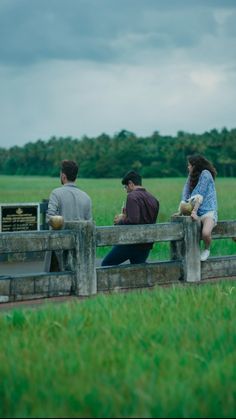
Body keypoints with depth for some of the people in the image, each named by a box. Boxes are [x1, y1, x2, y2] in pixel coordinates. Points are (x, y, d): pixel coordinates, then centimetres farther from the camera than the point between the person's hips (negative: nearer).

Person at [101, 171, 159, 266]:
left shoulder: (132, 196, -12)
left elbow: (133, 221, -25)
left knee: (106, 264, 4)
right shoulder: (153, 199, 13)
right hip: (147, 245, 7)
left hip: (132, 243, -7)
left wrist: (120, 221, -6)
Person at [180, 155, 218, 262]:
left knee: (205, 233, -32)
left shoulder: (205, 174, -7)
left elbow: (200, 194, -15)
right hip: (196, 212, 7)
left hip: (208, 210, -7)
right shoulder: (192, 176, 16)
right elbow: (186, 192, 6)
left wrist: (194, 211, -22)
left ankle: (207, 249, 1)